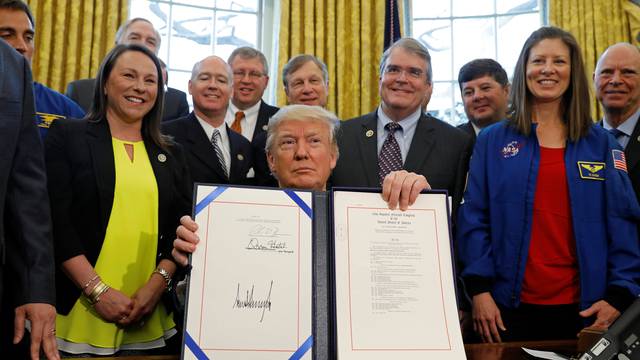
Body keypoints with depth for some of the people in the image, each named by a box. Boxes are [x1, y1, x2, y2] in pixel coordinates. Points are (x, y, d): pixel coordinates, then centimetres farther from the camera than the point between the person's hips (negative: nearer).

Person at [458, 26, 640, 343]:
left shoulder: (601, 144, 6)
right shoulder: (492, 140, 3)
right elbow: (473, 218, -1)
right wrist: (479, 288, -9)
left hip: (584, 308, 2)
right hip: (509, 306, -1)